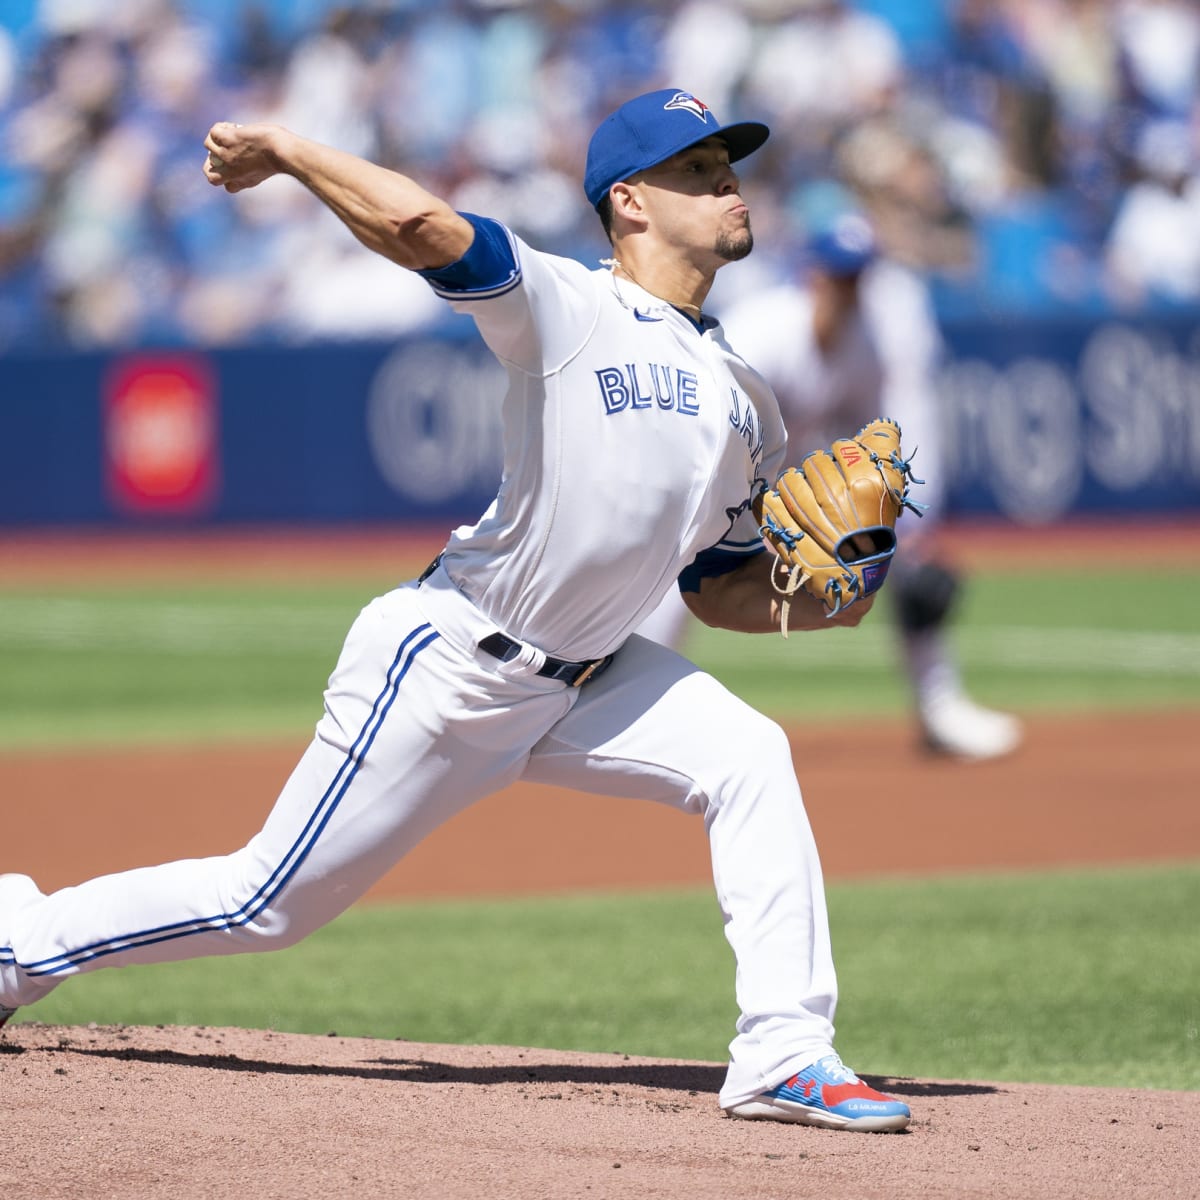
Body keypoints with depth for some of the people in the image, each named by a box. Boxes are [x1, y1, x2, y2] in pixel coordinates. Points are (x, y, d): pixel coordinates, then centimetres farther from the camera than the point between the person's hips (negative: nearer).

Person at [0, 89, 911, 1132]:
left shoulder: (745, 404, 8)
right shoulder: (569, 309, -15)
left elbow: (722, 588, 14)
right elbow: (420, 225, -31)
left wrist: (816, 604, -6)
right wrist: (282, 150, -20)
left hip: (579, 682, 6)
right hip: (446, 665, -6)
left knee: (747, 759, -16)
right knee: (269, 902, 1)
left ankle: (784, 1056, -14)